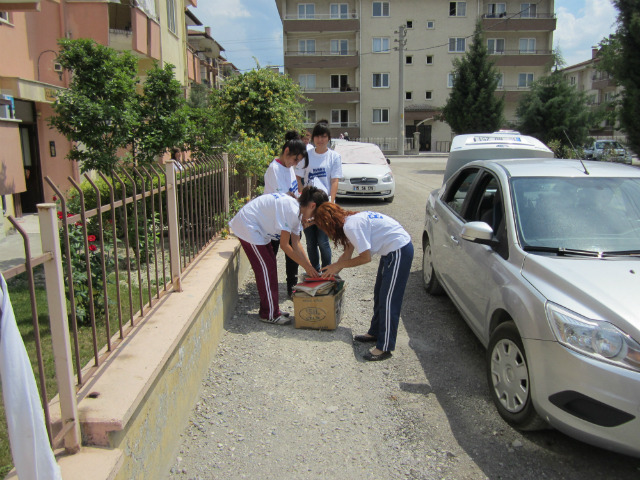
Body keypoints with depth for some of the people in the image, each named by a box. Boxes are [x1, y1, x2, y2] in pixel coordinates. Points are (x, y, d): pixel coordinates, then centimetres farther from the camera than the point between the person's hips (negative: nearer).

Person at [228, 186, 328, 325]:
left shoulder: (298, 212, 3)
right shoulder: (290, 209, -28)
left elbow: (296, 244, 7)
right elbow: (284, 245, -21)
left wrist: (310, 267, 3)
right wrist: (306, 266, -14)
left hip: (258, 229, 10)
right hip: (247, 226, -10)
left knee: (269, 266, 12)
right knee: (266, 268, -6)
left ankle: (271, 309, 23)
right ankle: (270, 315, 3)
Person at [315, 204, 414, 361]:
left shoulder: (351, 226, -21)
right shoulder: (351, 220, 8)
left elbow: (366, 257, -17)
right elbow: (348, 254, 16)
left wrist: (339, 265, -7)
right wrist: (333, 269, 13)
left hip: (399, 251, -10)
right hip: (391, 250, 10)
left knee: (388, 300, -5)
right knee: (379, 295, 18)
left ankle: (384, 347, 3)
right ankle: (375, 332, 32)